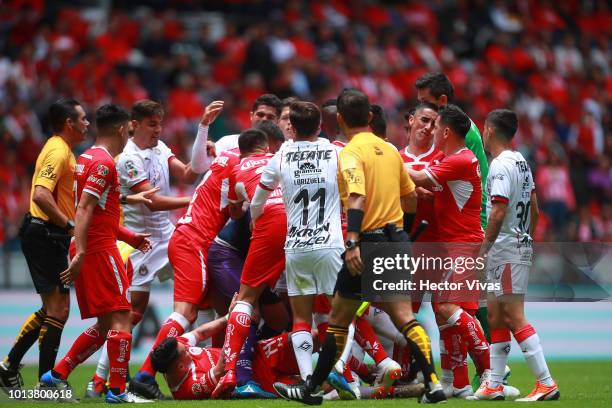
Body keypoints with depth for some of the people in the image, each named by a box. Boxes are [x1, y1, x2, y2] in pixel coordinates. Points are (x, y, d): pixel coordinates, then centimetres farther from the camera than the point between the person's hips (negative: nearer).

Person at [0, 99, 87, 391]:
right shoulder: (58, 151, -16)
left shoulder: (61, 150, 17)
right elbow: (40, 195, -28)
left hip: (48, 237, 11)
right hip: (46, 236, -11)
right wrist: (70, 224, -26)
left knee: (52, 309, 16)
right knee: (58, 309, -7)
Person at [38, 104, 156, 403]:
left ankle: (56, 375, 12)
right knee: (121, 317, -8)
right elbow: (84, 209, -21)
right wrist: (80, 253, -26)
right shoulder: (104, 162, -12)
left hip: (90, 251, 10)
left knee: (104, 325, 13)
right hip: (100, 249, -10)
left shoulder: (87, 158, 17)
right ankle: (117, 390, -9)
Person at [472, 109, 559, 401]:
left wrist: (483, 249, -15)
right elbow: (534, 210, 18)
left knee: (514, 318, -10)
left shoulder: (501, 166, -16)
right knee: (495, 318, 13)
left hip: (506, 249, -10)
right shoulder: (521, 162, 13)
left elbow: (498, 213, -22)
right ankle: (494, 386, 15)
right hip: (521, 245, 10)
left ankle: (547, 384, -13)